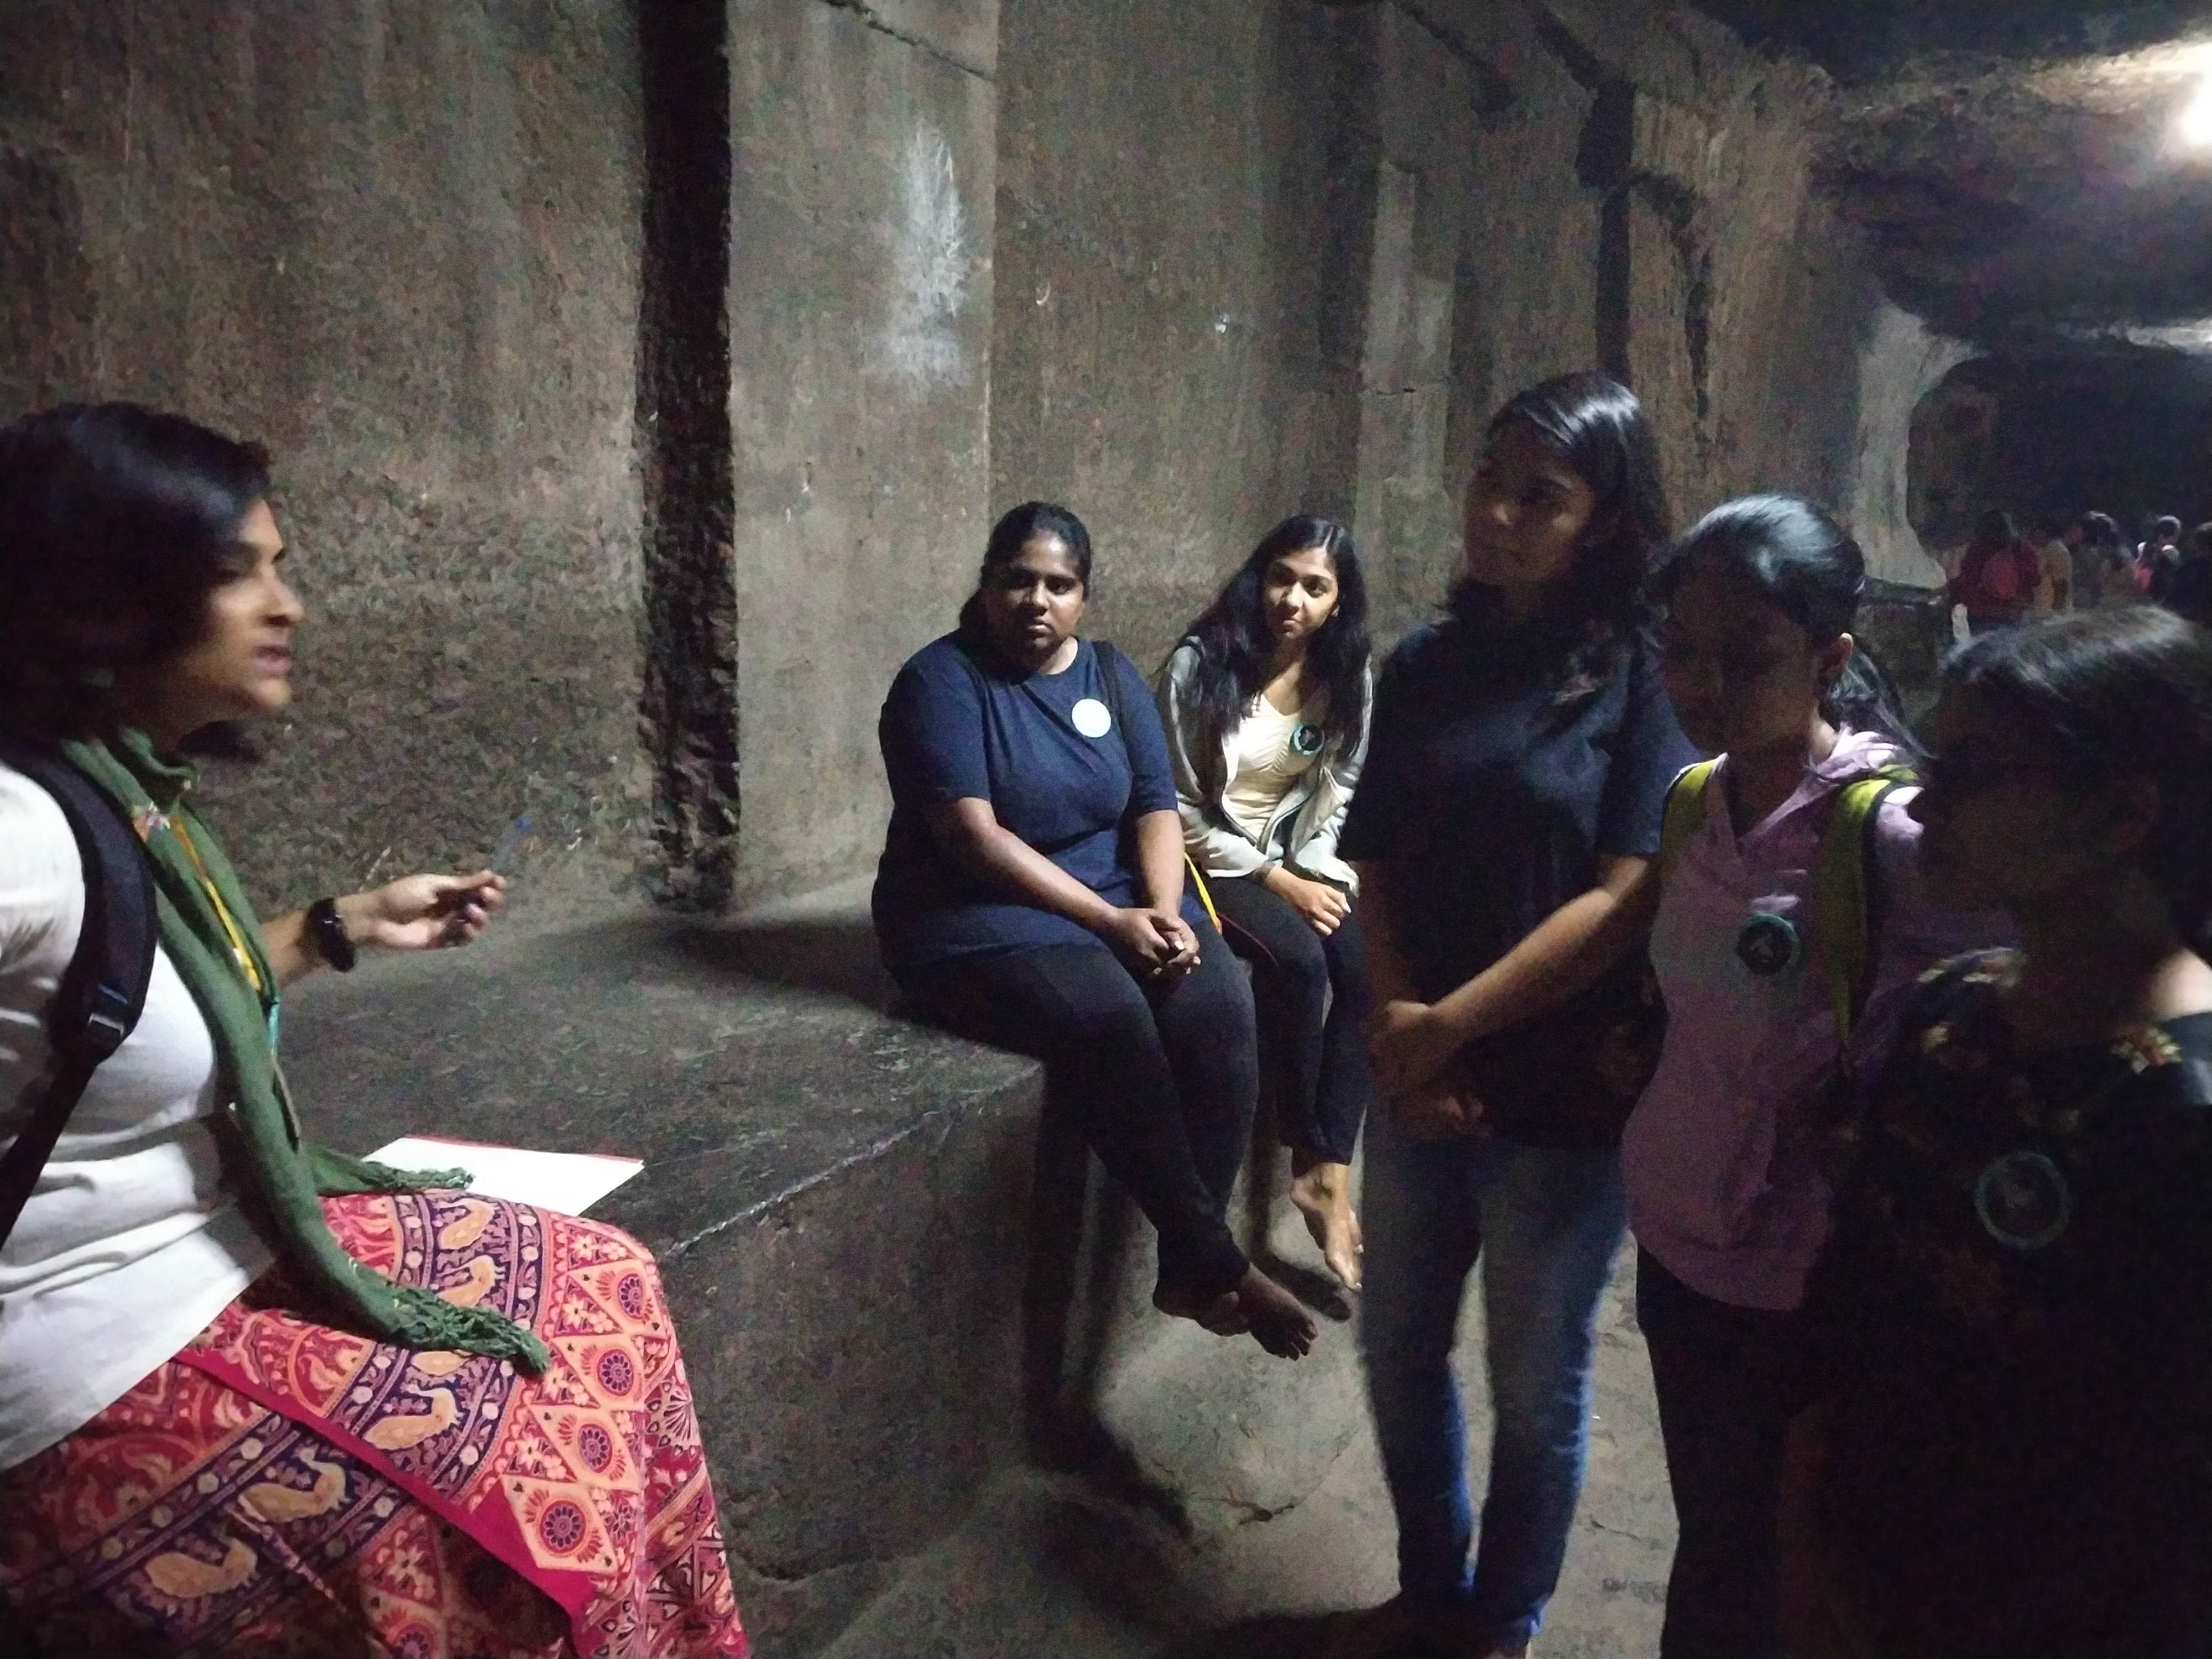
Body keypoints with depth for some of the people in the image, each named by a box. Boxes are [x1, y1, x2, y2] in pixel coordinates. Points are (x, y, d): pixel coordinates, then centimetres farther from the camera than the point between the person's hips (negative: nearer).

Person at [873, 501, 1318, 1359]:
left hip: (1123, 903, 5)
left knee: (1219, 1009, -23)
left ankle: (1186, 1264, -13)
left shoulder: (1113, 677, 9)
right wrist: (1110, 921, -23)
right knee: (1111, 1020, -32)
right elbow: (972, 838, -19)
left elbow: (1156, 807, 4)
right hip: (981, 916, -5)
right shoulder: (941, 679, -9)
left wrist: (1163, 911, -17)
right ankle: (1219, 1262, -17)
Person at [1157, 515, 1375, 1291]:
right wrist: (1277, 881, -17)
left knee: (1368, 965, -22)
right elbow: (1179, 810, -13)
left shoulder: (1347, 680, 2)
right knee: (1298, 959, -30)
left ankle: (1329, 1174, -16)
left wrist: (1318, 875, -9)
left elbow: (1336, 796, 9)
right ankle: (1309, 1155, -8)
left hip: (1299, 860, 5)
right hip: (1210, 861, -5)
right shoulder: (1200, 666, -13)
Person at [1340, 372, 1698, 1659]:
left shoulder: (1647, 675, -10)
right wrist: (1397, 1023, -13)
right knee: (1402, 1350, 18)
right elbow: (1377, 865, 1)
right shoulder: (1426, 665, 4)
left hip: (1563, 1096, -5)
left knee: (1537, 1386, 14)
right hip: (1419, 1079, 5)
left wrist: (1451, 1024, -17)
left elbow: (1627, 896, -17)